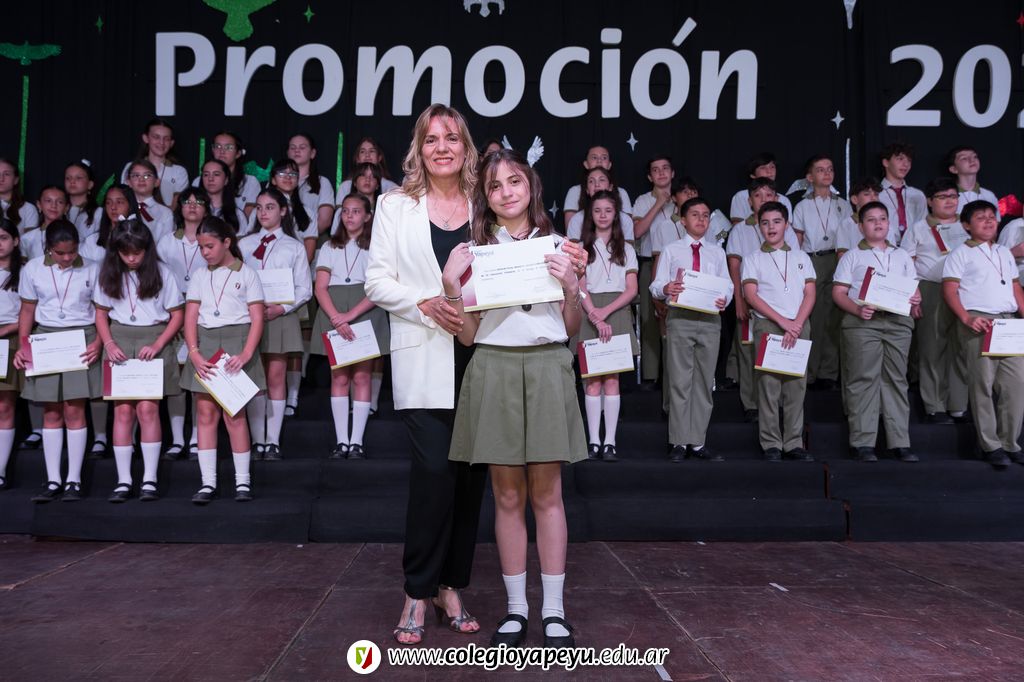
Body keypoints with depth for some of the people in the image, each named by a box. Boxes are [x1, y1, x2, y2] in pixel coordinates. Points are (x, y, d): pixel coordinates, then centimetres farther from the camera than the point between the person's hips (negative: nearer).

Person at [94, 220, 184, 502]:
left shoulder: (161, 272, -1)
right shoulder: (109, 274, 6)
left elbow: (177, 314, 1)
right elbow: (101, 313, 13)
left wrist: (158, 345, -10)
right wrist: (109, 344, -3)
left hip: (153, 342, -2)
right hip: (120, 341, 2)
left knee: (147, 407, -9)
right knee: (123, 410, -1)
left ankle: (150, 479, 0)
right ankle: (123, 481, 4)